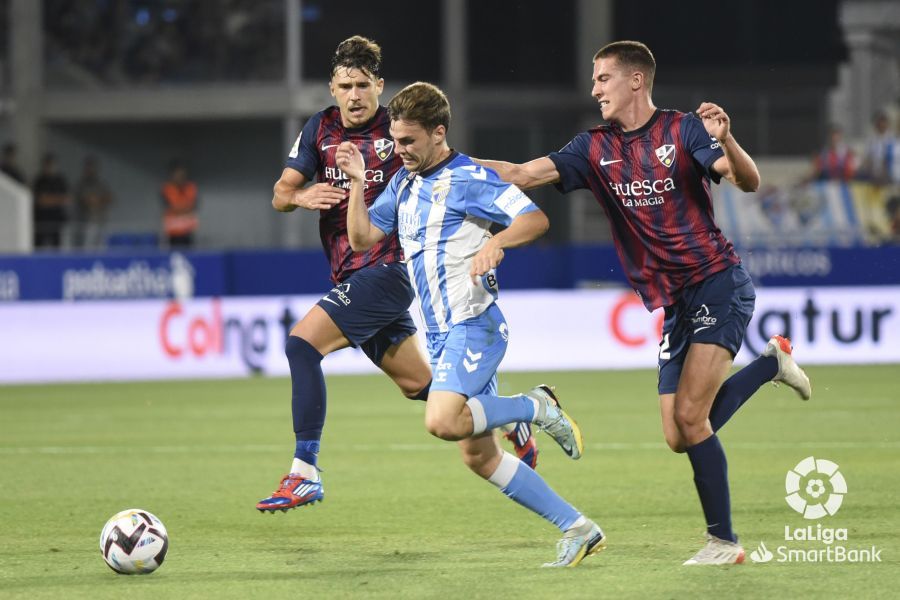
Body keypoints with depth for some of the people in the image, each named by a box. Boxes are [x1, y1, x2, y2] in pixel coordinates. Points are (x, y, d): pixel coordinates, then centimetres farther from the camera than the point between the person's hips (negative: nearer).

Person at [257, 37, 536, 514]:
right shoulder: (320, 129, 8)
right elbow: (281, 194, 7)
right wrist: (300, 196, -17)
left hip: (386, 269, -7)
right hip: (351, 277, 7)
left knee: (302, 343, -22)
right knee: (417, 384, 16)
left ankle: (304, 473, -21)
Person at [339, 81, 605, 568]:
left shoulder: (469, 177, -8)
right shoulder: (403, 183, 16)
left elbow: (535, 218, -15)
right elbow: (361, 238, 12)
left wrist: (495, 244, -32)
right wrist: (357, 182, 2)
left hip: (473, 324, -9)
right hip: (441, 334, 9)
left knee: (442, 421, -30)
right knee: (479, 456, 5)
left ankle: (537, 407, -6)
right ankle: (577, 529, 10)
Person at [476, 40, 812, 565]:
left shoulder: (683, 130, -7)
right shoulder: (597, 149, 7)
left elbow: (749, 182, -18)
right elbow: (522, 174, 3)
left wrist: (725, 140, -37)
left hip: (719, 285, -6)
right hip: (672, 304, 6)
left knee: (690, 417, -17)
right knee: (679, 437, 3)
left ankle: (724, 540, -5)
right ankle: (771, 362, 24)